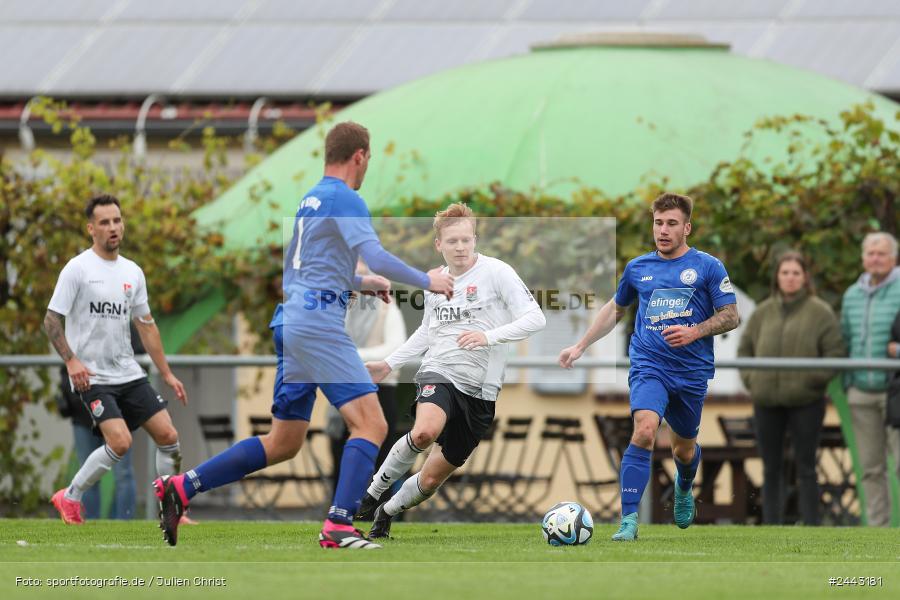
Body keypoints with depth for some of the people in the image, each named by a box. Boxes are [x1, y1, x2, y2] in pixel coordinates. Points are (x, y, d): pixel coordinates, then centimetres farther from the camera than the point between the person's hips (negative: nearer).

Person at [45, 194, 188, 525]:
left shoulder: (133, 272, 10)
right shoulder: (78, 268, -8)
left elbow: (146, 326, 17)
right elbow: (51, 320, -9)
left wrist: (167, 374, 14)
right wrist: (71, 360, -22)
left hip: (129, 374, 6)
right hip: (92, 377, -6)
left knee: (168, 436, -3)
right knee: (120, 442, -21)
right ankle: (70, 497, -1)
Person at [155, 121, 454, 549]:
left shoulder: (311, 199, 20)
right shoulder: (343, 199, -8)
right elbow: (376, 257, -17)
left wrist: (360, 284, 34)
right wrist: (426, 281, -5)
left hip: (291, 321, 9)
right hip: (318, 324, -9)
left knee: (283, 444, 13)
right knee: (371, 423, -13)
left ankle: (180, 488, 11)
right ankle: (338, 527, -23)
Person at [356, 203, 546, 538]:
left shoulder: (496, 272, -5)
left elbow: (535, 319, -12)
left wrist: (488, 336, -24)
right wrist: (390, 364, 24)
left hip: (479, 389, -1)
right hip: (439, 373, 1)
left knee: (432, 479, 4)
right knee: (425, 432, -34)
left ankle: (387, 512, 34)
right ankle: (374, 491, -13)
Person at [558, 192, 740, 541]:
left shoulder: (708, 267, -1)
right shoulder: (638, 268, 8)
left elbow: (731, 316, -1)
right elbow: (615, 309, 24)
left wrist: (694, 332, -18)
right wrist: (580, 347, 21)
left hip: (693, 371, 0)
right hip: (648, 365, 0)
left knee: (684, 447, 15)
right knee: (644, 431, -25)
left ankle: (684, 490, 52)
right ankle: (629, 520, -24)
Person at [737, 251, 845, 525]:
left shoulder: (820, 312, -1)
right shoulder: (763, 312, 10)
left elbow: (834, 351, -4)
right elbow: (745, 347, 18)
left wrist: (815, 379, -12)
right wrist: (750, 378, 4)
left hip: (805, 402, -4)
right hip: (767, 402, 4)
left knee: (806, 468, -1)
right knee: (771, 469, 8)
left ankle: (810, 526, 2)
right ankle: (771, 526, 14)